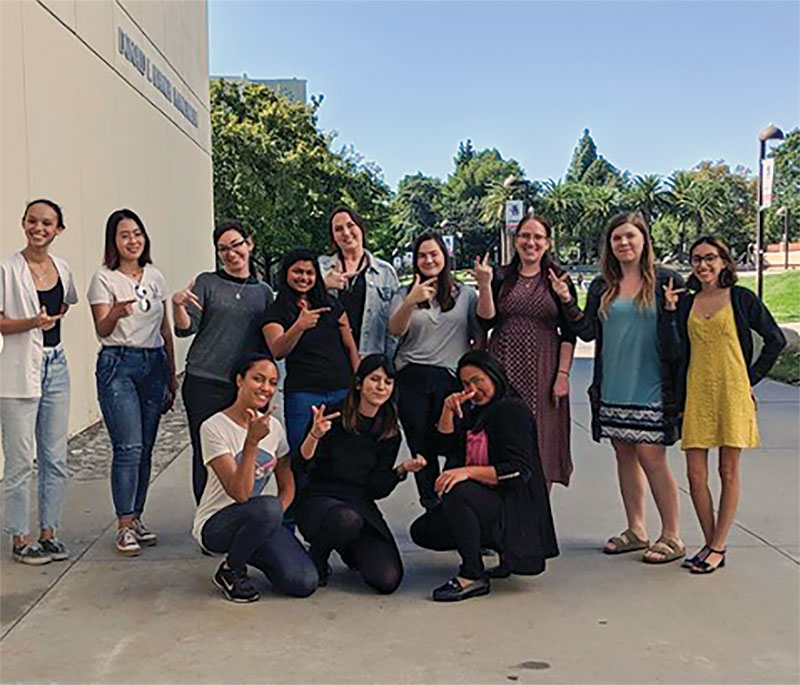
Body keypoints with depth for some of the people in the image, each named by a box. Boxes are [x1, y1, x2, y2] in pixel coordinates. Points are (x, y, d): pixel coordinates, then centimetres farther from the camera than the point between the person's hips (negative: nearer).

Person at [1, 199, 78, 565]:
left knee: (55, 458, 10)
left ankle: (48, 531, 21)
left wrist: (53, 320, 10)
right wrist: (32, 323, -22)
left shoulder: (61, 268, 8)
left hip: (55, 366, 6)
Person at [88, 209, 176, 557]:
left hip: (154, 364, 5)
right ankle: (125, 525, -4)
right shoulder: (104, 278, 0)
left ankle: (136, 518, 16)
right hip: (118, 364, -4)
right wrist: (116, 313, -31)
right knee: (129, 446, -12)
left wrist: (172, 377, 15)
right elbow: (101, 330, -9)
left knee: (145, 448, 6)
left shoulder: (154, 276, 13)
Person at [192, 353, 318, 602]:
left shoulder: (273, 426, 2)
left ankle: (247, 550, 14)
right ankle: (230, 571, -8)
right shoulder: (214, 428, -16)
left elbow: (287, 486, 7)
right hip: (214, 525, -5)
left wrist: (272, 521, -11)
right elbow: (239, 493, -25)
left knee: (304, 583, -15)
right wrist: (251, 442, -36)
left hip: (257, 521, 5)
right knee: (268, 508, -37)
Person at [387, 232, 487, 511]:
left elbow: (480, 335, 11)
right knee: (420, 448, 5)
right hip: (412, 379, 2)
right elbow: (395, 330, -6)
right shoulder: (404, 295, 11)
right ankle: (432, 508, 17)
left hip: (452, 378, -1)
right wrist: (411, 303, -22)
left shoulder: (465, 294, 10)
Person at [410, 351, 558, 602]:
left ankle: (473, 577, -22)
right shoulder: (474, 410, 14)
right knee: (422, 531, 5)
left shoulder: (512, 410, -13)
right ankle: (501, 550, 14)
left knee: (457, 493, -35)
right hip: (484, 500, 10)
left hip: (513, 509, -10)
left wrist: (468, 471, -29)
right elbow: (447, 446, 10)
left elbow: (519, 471, -22)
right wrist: (448, 411, -5)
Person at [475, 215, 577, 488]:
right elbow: (486, 322, -1)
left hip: (542, 372, -1)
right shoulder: (502, 278, 6)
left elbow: (569, 334, 1)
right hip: (504, 369, 1)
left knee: (540, 441, 3)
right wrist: (484, 286, -13)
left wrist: (563, 374, -7)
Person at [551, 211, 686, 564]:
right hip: (613, 387, 5)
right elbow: (588, 331, 8)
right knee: (624, 455, 11)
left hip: (651, 387, -5)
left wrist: (672, 311, -20)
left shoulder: (666, 282, -2)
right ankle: (636, 530, 24)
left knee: (651, 457, -5)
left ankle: (672, 536, 9)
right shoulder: (602, 287, 10)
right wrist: (567, 301, -3)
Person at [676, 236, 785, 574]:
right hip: (697, 394, 3)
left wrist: (751, 378, 1)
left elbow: (775, 339, 5)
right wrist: (679, 400, 9)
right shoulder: (687, 303, 10)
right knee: (695, 475, 1)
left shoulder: (741, 298, 0)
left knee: (728, 472, 2)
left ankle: (718, 547, 12)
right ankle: (710, 544, 16)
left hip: (731, 393, -3)